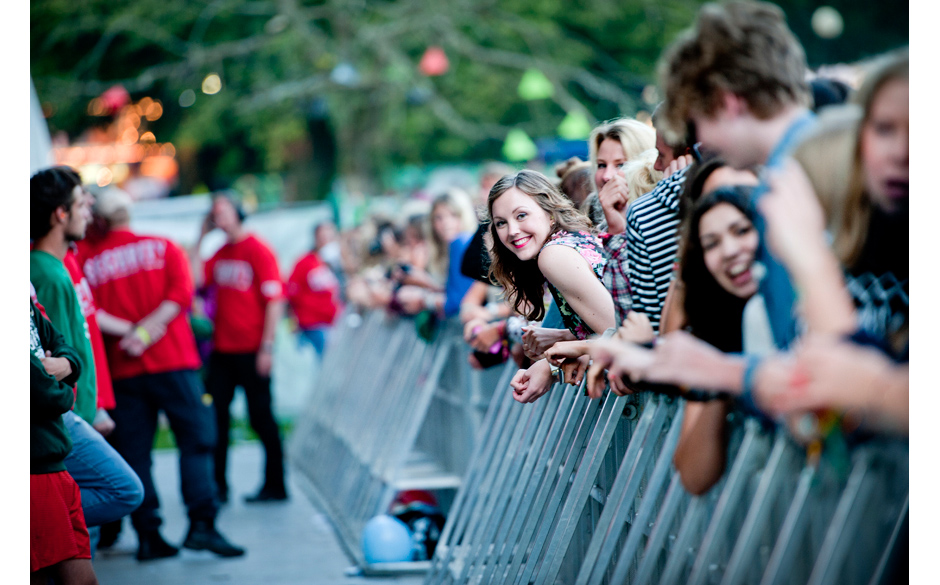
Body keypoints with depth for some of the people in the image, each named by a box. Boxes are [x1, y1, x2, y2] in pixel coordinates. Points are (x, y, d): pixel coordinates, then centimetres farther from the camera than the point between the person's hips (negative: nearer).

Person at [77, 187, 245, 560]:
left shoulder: (87, 258, 6)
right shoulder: (163, 247, 7)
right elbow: (182, 292, -8)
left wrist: (126, 330, -10)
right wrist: (145, 330, -12)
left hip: (123, 370, 2)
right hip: (173, 361, -1)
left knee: (134, 452, 6)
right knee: (195, 440, 0)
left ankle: (148, 536, 5)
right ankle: (201, 524, -12)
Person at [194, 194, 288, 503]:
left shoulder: (258, 251, -7)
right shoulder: (220, 254, 13)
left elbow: (275, 300, -11)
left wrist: (266, 347, -16)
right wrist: (200, 239, 5)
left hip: (251, 350, -6)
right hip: (221, 350, 6)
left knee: (260, 417, 1)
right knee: (215, 416, 4)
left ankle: (275, 485, 11)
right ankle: (218, 486, 11)